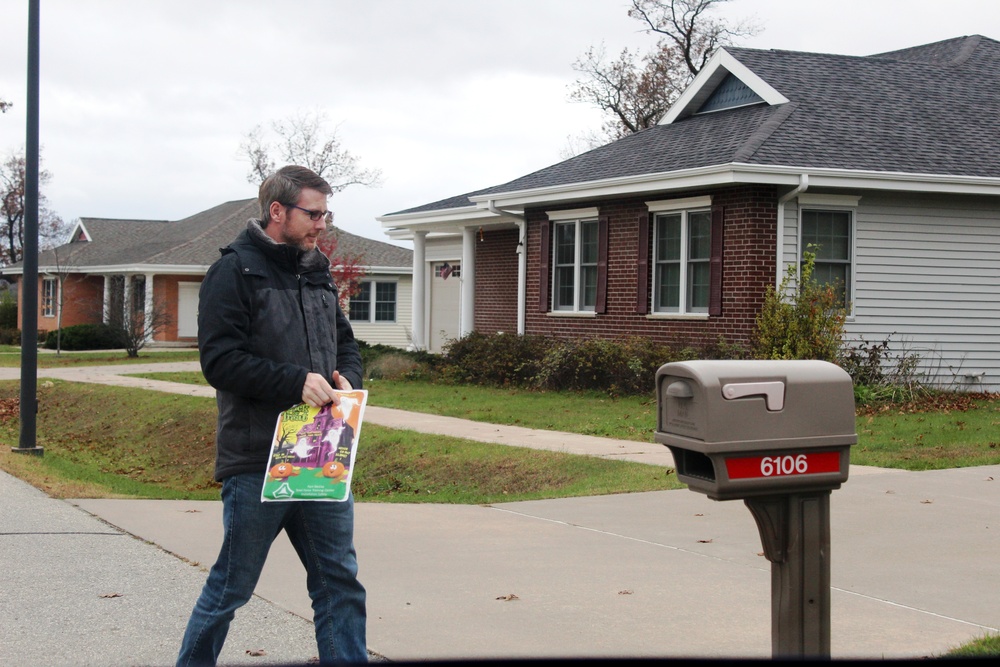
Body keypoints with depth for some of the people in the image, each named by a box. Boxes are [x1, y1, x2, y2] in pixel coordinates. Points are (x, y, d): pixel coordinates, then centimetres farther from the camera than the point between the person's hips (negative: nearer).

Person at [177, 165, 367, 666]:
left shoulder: (317, 273, 16)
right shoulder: (235, 271, -7)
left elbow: (345, 343, 22)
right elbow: (219, 359, -15)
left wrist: (347, 379, 0)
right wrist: (296, 381, -22)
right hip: (256, 461, -6)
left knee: (340, 580, 7)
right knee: (233, 585, 5)